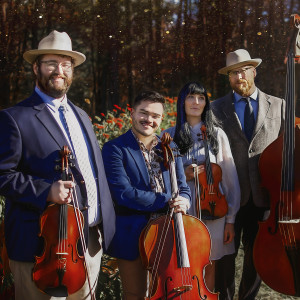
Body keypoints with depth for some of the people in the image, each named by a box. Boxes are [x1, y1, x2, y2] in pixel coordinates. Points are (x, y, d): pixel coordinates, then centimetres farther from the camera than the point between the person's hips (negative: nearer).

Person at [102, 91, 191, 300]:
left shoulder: (169, 148, 10)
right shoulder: (115, 149, -8)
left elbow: (183, 188, 9)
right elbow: (124, 193, -19)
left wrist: (183, 201, -15)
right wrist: (168, 201, -17)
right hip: (133, 236, -4)